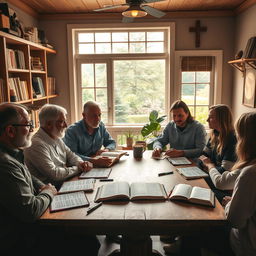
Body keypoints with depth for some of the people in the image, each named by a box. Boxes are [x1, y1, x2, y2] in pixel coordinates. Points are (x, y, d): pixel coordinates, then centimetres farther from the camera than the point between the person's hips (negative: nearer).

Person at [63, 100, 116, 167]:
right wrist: (94, 161, -38)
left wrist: (106, 149, -7)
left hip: (96, 167, 6)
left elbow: (112, 142, 16)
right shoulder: (72, 130, -15)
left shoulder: (101, 126, 4)